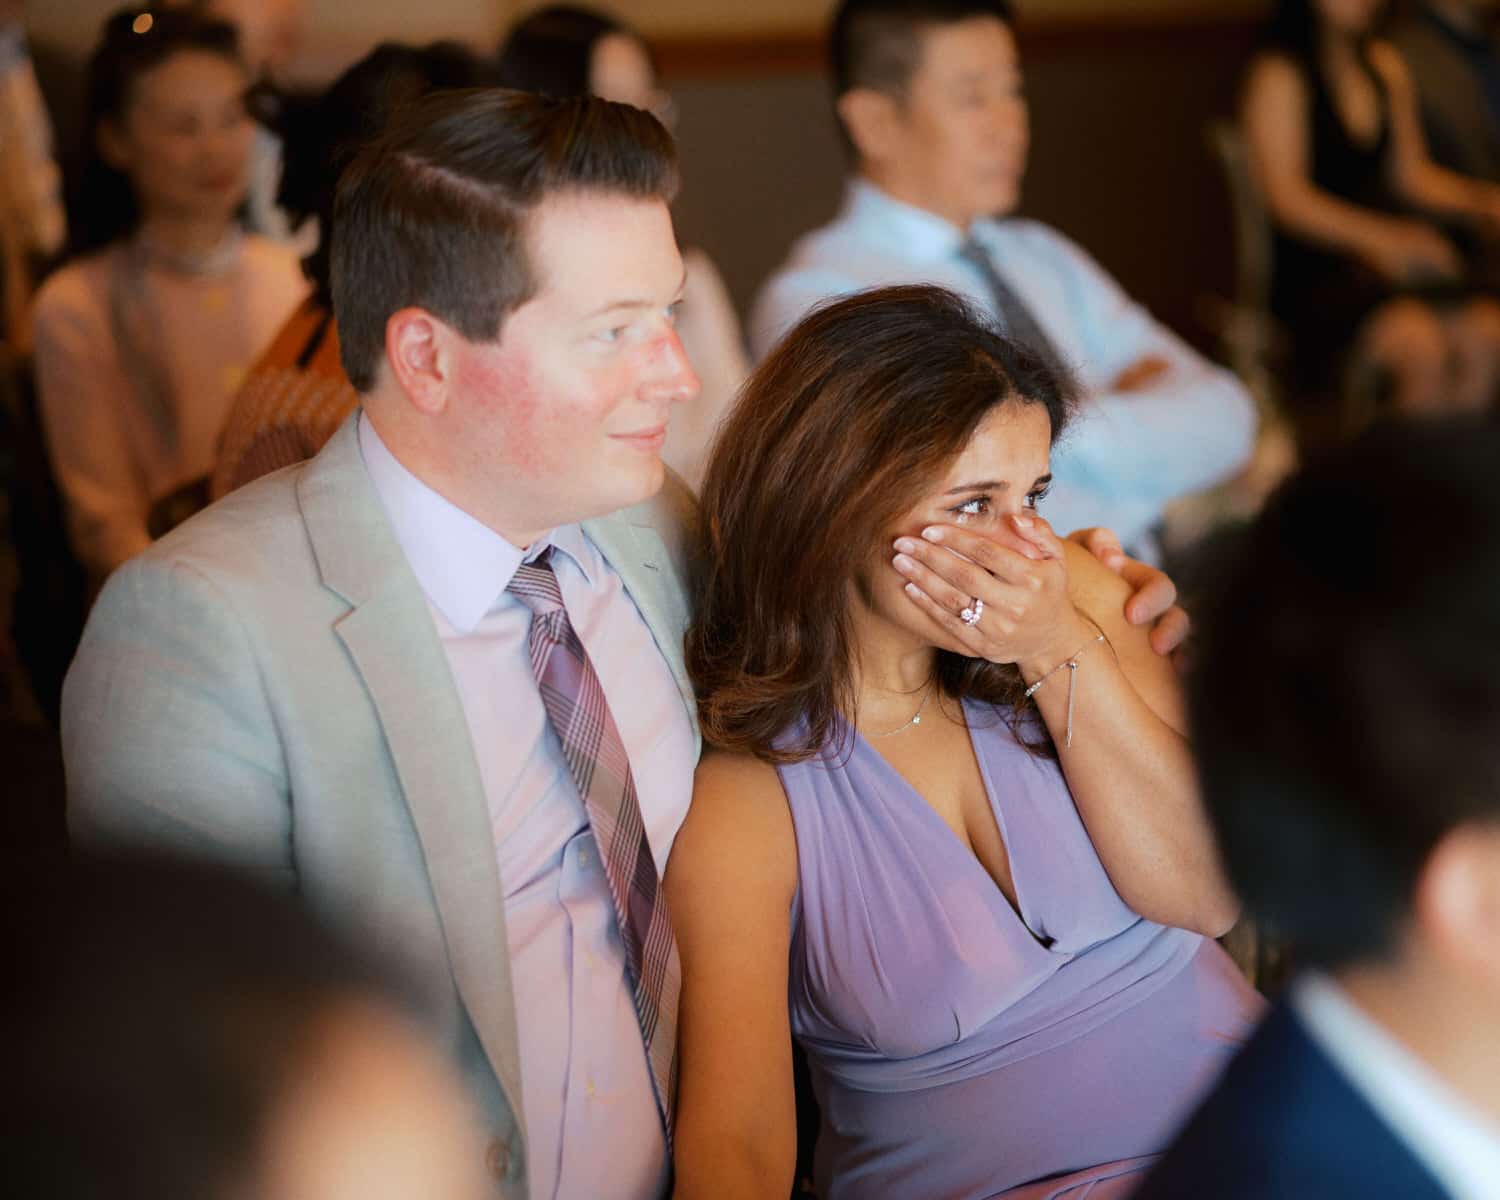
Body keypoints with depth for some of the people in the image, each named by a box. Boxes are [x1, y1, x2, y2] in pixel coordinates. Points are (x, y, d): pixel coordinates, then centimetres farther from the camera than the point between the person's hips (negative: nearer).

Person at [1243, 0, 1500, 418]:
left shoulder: (1385, 65, 15)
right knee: (1420, 344, -32)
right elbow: (1287, 198, -14)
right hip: (1314, 270, -6)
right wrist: (1381, 238, -27)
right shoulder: (1278, 75, -5)